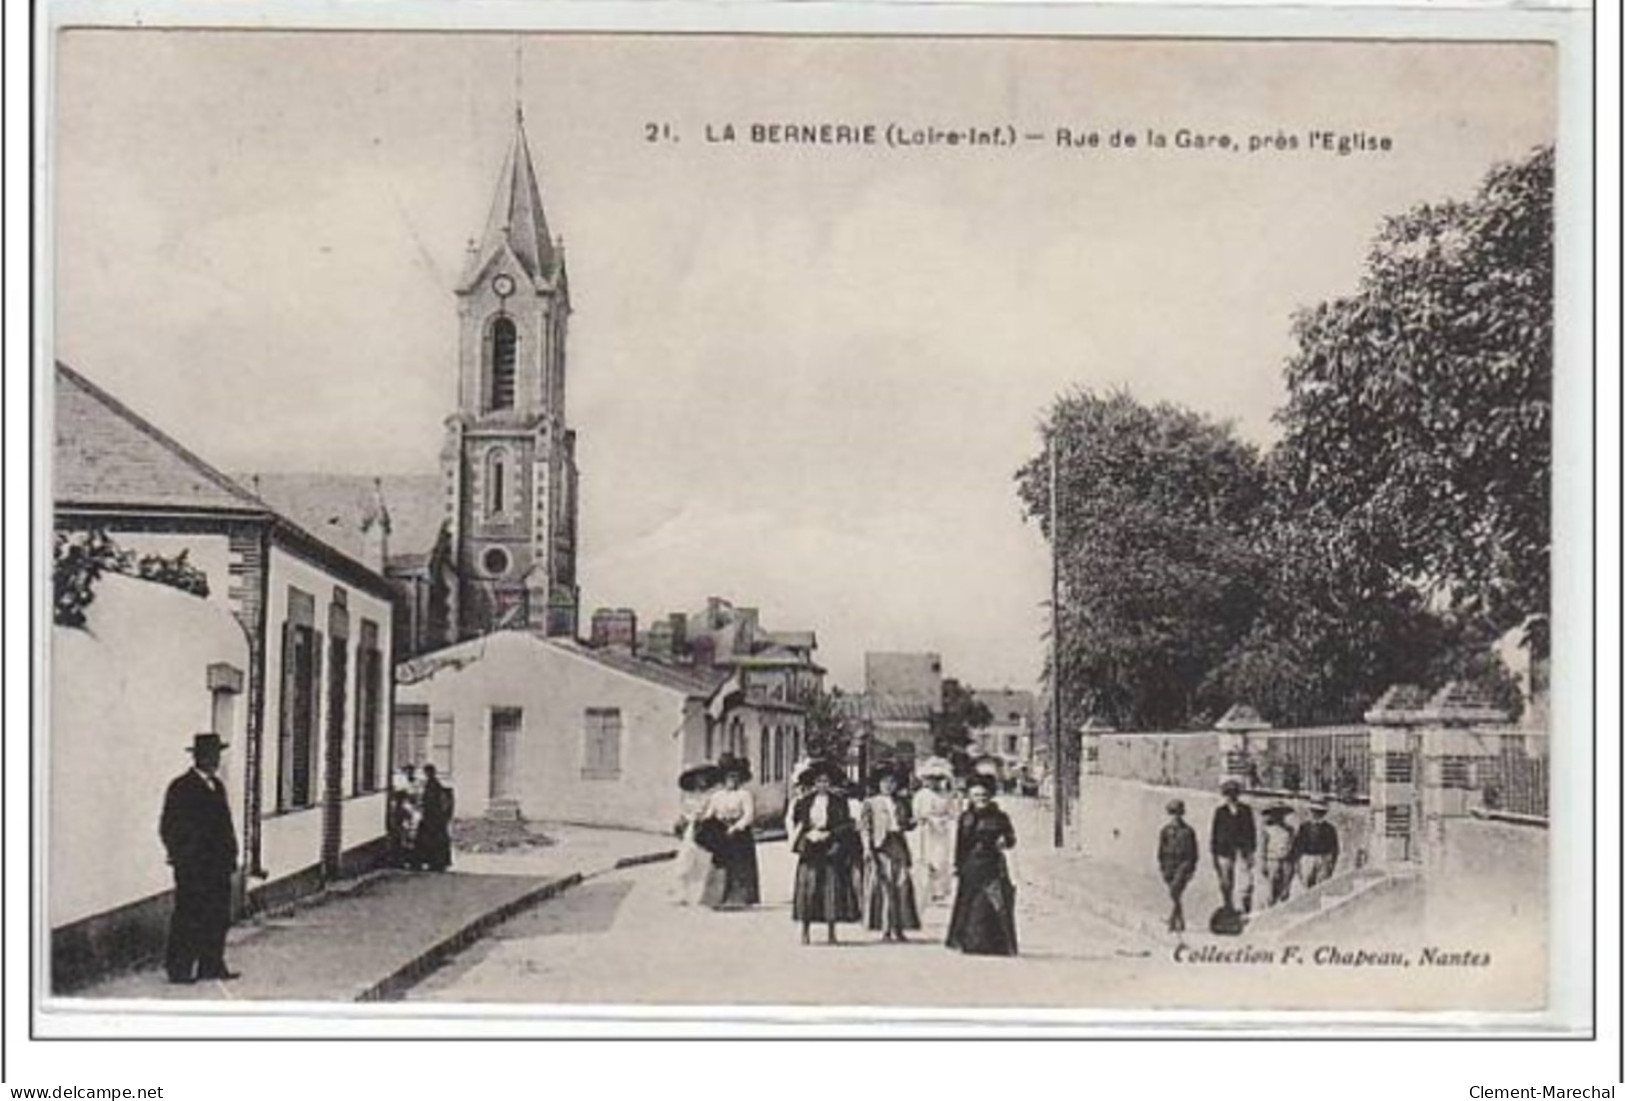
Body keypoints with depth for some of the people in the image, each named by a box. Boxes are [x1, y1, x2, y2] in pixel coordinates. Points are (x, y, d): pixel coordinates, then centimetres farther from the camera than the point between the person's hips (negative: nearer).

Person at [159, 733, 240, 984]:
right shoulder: (181, 788, -9)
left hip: (218, 866, 7)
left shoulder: (217, 786, 15)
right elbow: (169, 829, -10)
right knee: (189, 918, -2)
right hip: (193, 868, -7)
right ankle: (178, 969, 6)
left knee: (218, 917, 8)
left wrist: (230, 854, 13)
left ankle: (212, 966, 16)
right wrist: (182, 857, -13)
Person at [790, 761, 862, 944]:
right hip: (810, 850, 1)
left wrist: (828, 834, -11)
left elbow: (846, 826, 0)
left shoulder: (839, 801, 4)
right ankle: (805, 931, 2)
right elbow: (795, 822, 11)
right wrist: (807, 835, -4)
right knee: (808, 886, -4)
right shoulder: (804, 802, 8)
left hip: (832, 850, -1)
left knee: (833, 886, -3)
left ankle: (832, 932, 5)